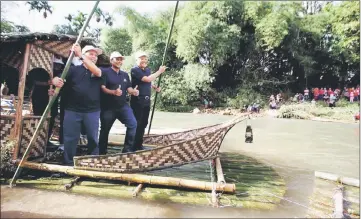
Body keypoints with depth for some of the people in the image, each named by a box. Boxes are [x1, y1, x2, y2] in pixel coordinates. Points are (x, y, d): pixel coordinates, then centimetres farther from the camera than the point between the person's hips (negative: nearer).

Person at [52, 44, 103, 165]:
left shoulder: (99, 71, 7)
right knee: (70, 138, 5)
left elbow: (96, 71, -18)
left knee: (93, 138, 7)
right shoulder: (74, 69, 8)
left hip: (92, 111, 0)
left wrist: (80, 54, -22)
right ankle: (68, 163, 19)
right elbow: (56, 78, 1)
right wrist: (56, 80, -25)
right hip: (73, 110, 0)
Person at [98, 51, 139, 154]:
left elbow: (128, 88, 11)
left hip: (123, 105, 4)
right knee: (105, 130, 8)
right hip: (108, 107, -4)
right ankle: (102, 153, 25)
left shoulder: (125, 74, 13)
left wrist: (133, 91, -12)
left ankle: (128, 149, 3)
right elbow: (102, 88, -14)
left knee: (133, 124, -9)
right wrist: (114, 92, -31)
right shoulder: (105, 72, -5)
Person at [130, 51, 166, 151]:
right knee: (137, 123, -3)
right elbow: (147, 79, -24)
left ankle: (139, 145, 26)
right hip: (137, 101, -8)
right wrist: (160, 71, -15)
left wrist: (155, 87, 10)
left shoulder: (147, 69, 12)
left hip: (146, 101, 8)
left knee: (143, 123, 13)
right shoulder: (135, 70, -12)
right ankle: (134, 146, 7)